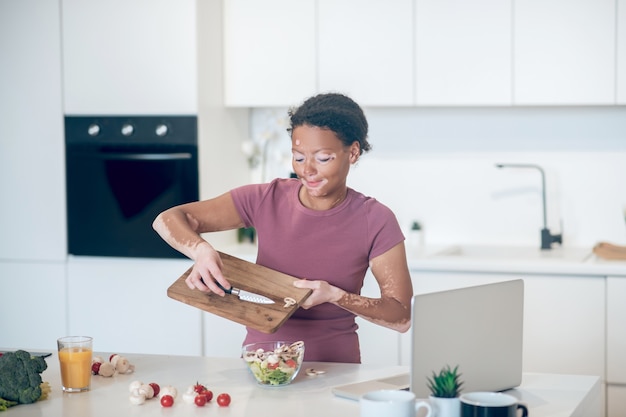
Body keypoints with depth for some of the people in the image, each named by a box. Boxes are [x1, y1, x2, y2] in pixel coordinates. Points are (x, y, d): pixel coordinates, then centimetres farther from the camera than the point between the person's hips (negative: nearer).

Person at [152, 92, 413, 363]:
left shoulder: (375, 221, -5)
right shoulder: (265, 200, -2)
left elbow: (402, 316, -3)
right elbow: (168, 219, -3)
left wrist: (335, 296, -19)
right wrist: (202, 250, -24)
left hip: (333, 371, -1)